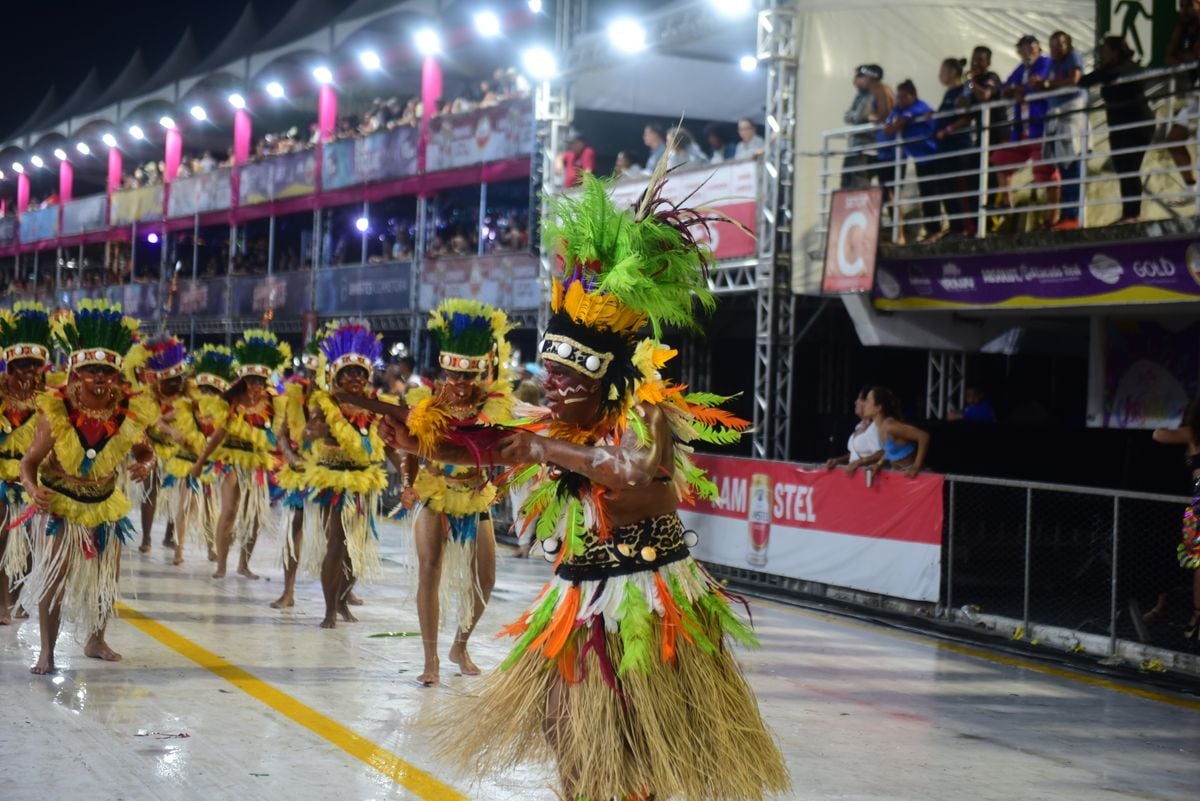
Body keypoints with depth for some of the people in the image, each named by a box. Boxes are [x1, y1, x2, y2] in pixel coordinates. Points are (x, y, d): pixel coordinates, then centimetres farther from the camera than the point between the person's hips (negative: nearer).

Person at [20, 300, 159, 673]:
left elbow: (145, 451, 4)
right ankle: (46, 652, -3)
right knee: (53, 576, -12)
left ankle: (96, 640, 35)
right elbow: (29, 461, -13)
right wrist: (33, 489, -32)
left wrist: (146, 466, -18)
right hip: (60, 504, -3)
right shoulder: (56, 412, -21)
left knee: (106, 578, 14)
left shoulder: (130, 412, -14)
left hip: (106, 505, 4)